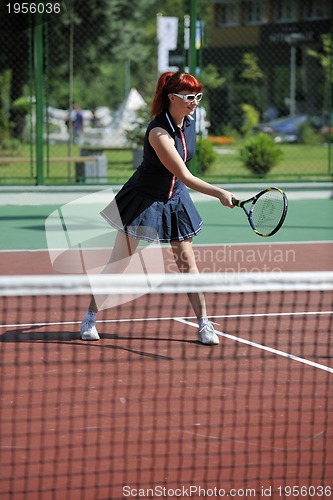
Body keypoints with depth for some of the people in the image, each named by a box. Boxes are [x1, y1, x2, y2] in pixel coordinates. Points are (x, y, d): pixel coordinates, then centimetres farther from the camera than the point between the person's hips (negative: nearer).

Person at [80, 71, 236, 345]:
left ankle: (204, 324, 5)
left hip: (175, 199, 6)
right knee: (119, 263, 3)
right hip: (143, 200, -6)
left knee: (187, 261, 2)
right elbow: (186, 177, -35)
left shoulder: (190, 118, -8)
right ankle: (90, 317, 17)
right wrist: (219, 193, -44)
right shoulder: (159, 133, -31)